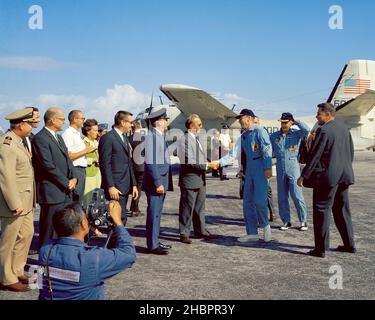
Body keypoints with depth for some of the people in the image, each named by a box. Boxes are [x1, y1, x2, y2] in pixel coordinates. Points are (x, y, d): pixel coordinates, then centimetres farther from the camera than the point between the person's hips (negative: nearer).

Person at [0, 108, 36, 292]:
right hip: (15, 202, -10)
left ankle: (17, 271, 34)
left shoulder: (17, 142, 10)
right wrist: (15, 204, -21)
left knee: (26, 234, 19)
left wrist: (24, 201, 12)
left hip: (25, 201, 10)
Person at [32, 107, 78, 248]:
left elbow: (67, 159, 18)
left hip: (66, 191, 9)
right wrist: (66, 183, -13)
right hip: (52, 193, -9)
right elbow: (48, 166, -18)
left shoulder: (59, 138, 18)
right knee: (49, 231, 0)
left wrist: (74, 178, 1)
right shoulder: (40, 138, -12)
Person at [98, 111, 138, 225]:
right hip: (115, 187, -8)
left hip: (125, 186, 8)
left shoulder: (124, 137, 18)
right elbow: (105, 164, -14)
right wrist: (110, 187, -18)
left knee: (121, 217, 9)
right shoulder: (108, 138, -9)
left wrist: (133, 184, 16)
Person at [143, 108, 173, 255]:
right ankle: (152, 245, 5)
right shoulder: (152, 136, -14)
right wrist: (158, 183, -20)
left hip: (162, 181, 9)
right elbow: (151, 162, -19)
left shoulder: (160, 136, 16)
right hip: (155, 182, -9)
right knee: (154, 213, -3)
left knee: (157, 213, 15)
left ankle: (155, 242, 24)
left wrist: (164, 182, 15)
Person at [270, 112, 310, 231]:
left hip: (293, 166, -4)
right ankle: (286, 221, 16)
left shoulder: (296, 134, 0)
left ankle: (303, 221, 4)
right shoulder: (274, 136, 9)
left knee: (297, 195, -5)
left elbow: (306, 129, -21)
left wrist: (296, 122, -7)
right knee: (282, 196, 7)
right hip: (280, 167, 4)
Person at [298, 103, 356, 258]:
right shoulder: (344, 129, 11)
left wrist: (304, 176, -11)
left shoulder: (323, 130, -14)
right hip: (344, 176, 8)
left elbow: (315, 155, -16)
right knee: (342, 210, 17)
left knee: (322, 210, -1)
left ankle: (321, 248, 2)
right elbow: (351, 153, 15)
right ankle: (349, 245, 24)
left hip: (327, 176, -8)